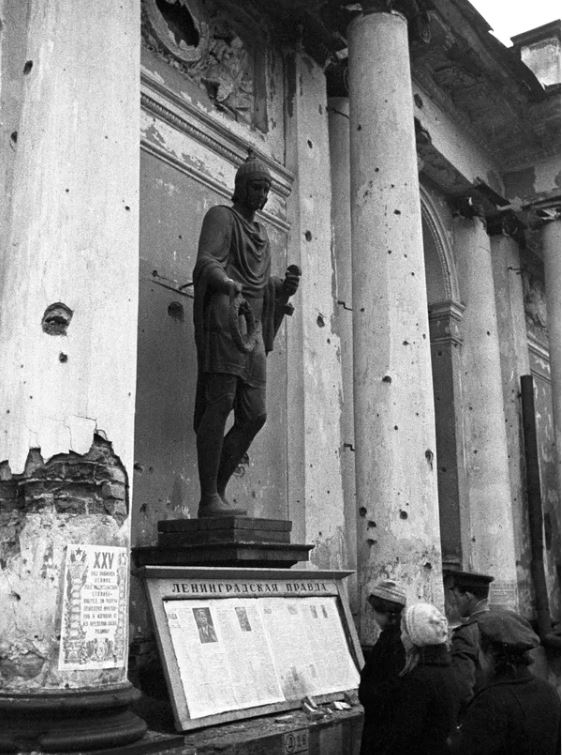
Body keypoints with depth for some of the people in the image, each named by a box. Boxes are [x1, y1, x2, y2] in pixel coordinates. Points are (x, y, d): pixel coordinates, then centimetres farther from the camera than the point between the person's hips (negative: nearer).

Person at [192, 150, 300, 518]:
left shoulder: (261, 233, 29)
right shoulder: (221, 217, 7)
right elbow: (206, 262, -10)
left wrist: (287, 285, 2)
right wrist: (227, 283, -32)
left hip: (252, 329, 8)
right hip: (223, 316, -8)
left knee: (254, 415, -1)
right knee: (220, 402, -17)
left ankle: (218, 493, 4)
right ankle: (208, 499, -17)